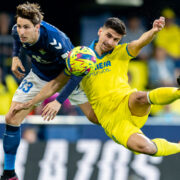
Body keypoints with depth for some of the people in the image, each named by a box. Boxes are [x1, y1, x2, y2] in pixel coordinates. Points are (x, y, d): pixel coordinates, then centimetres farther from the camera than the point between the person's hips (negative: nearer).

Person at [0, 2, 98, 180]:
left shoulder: (54, 40, -41)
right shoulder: (17, 31, -23)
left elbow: (76, 72, -39)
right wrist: (15, 56, -6)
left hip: (66, 75, -4)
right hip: (39, 76, 4)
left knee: (96, 116, -10)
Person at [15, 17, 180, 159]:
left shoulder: (121, 53, 8)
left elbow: (140, 42, -12)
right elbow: (57, 82, 16)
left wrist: (154, 31, -35)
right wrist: (30, 103, 11)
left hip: (128, 105, 0)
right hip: (111, 119, 0)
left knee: (139, 97, -42)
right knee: (142, 146, -29)